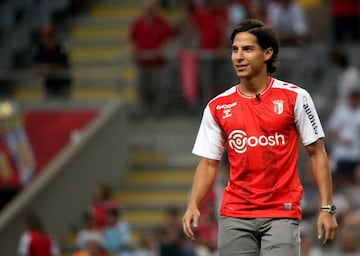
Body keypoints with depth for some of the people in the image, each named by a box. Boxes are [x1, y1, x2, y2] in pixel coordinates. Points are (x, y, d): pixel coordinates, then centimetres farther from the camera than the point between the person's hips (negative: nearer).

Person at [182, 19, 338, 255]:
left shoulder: (295, 97, -1)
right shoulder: (217, 107, 6)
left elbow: (316, 153, 1)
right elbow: (208, 163, 9)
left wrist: (327, 208, -5)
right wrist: (193, 206, -6)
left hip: (282, 213, -3)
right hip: (235, 215, 3)